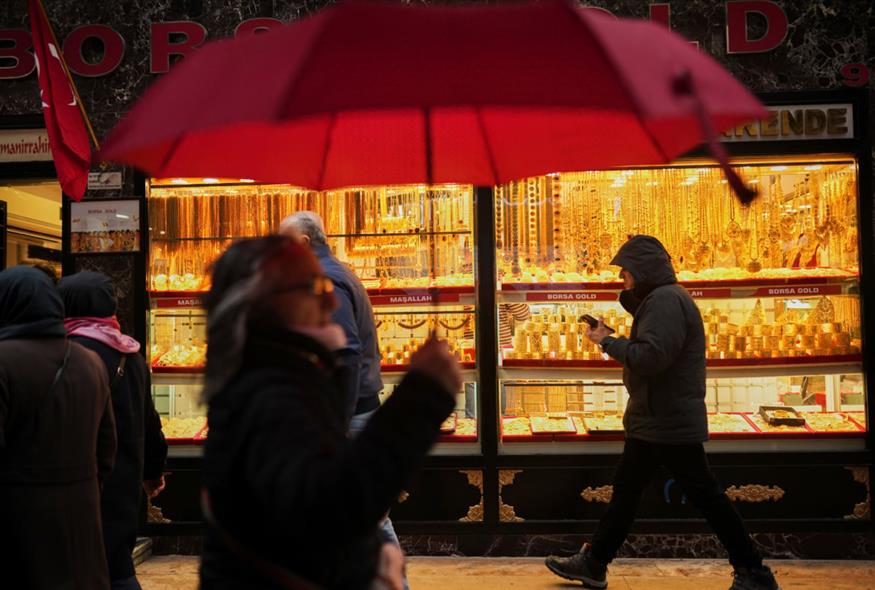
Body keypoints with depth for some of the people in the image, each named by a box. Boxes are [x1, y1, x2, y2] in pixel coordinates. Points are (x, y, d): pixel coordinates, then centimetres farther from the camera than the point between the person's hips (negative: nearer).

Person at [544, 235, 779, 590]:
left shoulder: (666, 299, -19)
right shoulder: (658, 299, 15)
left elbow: (649, 357, -28)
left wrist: (607, 341, -15)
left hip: (668, 423, -11)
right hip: (654, 420, 11)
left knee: (704, 495, 0)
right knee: (625, 491, 14)